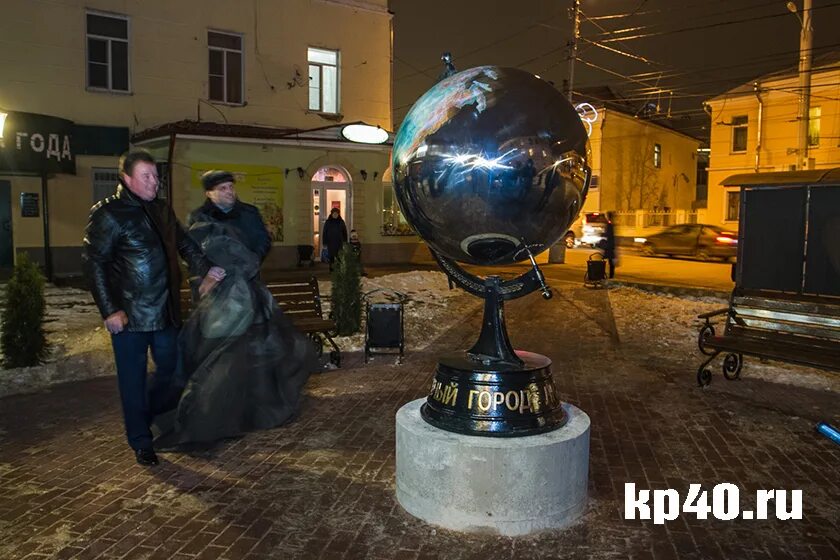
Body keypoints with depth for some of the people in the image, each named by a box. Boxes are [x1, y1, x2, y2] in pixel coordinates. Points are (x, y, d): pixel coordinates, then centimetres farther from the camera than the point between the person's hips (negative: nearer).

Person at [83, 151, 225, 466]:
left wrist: (207, 270, 1)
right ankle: (141, 442, 19)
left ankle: (158, 424, 37)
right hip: (130, 315, -6)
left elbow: (185, 245, 17)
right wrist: (109, 310, -15)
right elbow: (94, 262, -10)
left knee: (170, 370, 15)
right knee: (133, 379, 5)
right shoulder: (108, 214, -8)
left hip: (165, 310, 6)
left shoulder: (162, 210, 11)